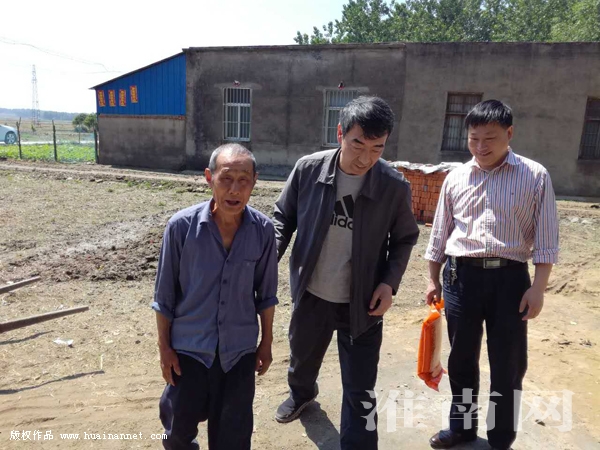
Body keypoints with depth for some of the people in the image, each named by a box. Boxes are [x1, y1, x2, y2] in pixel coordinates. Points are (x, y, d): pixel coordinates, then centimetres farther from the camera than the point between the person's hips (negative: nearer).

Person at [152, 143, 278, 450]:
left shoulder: (263, 230, -13)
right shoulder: (182, 226, -17)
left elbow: (266, 293, -1)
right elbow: (164, 294, -7)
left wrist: (266, 343, 6)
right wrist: (164, 347, -2)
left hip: (239, 348, 1)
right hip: (189, 346, -1)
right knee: (180, 424, 19)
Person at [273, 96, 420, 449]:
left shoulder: (395, 187, -16)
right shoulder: (308, 169, -14)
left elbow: (405, 238, 0)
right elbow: (284, 217, 1)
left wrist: (390, 281, -13)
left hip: (362, 304, -2)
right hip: (310, 295, 3)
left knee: (360, 392, 5)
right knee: (302, 359, 29)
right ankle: (302, 393, 63)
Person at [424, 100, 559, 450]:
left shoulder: (535, 176, -1)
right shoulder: (456, 178, 6)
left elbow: (546, 238, -1)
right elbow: (440, 234, 11)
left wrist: (538, 287, -8)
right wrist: (434, 280, 12)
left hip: (510, 278, -2)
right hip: (461, 276, 3)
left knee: (508, 367, 8)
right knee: (462, 360, 16)